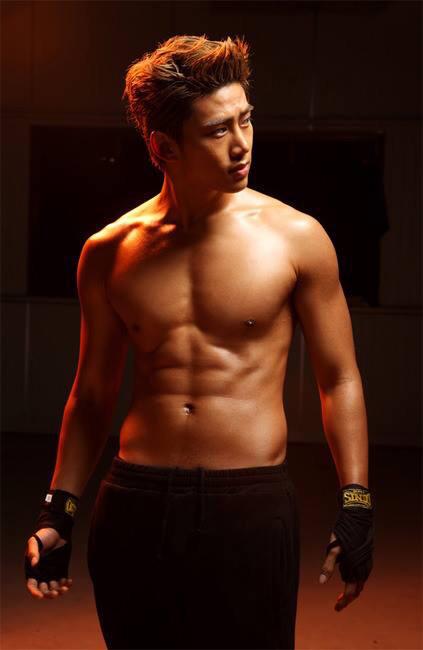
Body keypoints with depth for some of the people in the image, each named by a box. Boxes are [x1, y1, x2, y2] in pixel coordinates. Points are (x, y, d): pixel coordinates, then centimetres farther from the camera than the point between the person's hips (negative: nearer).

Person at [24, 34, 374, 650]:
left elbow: (339, 381, 3)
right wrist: (58, 513, 10)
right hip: (134, 501, 2)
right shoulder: (109, 253, 4)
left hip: (252, 505, -2)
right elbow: (93, 393, 13)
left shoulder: (295, 238, -3)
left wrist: (355, 506, -3)